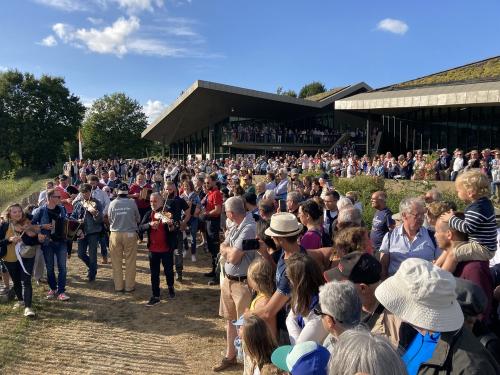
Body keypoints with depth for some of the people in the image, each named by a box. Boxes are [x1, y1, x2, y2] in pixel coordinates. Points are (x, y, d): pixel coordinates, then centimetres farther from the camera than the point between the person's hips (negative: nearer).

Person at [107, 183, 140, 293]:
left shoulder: (112, 204, -5)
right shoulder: (132, 203, -8)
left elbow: (109, 219, 6)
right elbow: (138, 219, 2)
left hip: (115, 234, 1)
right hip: (130, 234, -1)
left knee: (116, 262, 12)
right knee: (130, 261, 8)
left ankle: (118, 286, 20)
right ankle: (129, 286, 14)